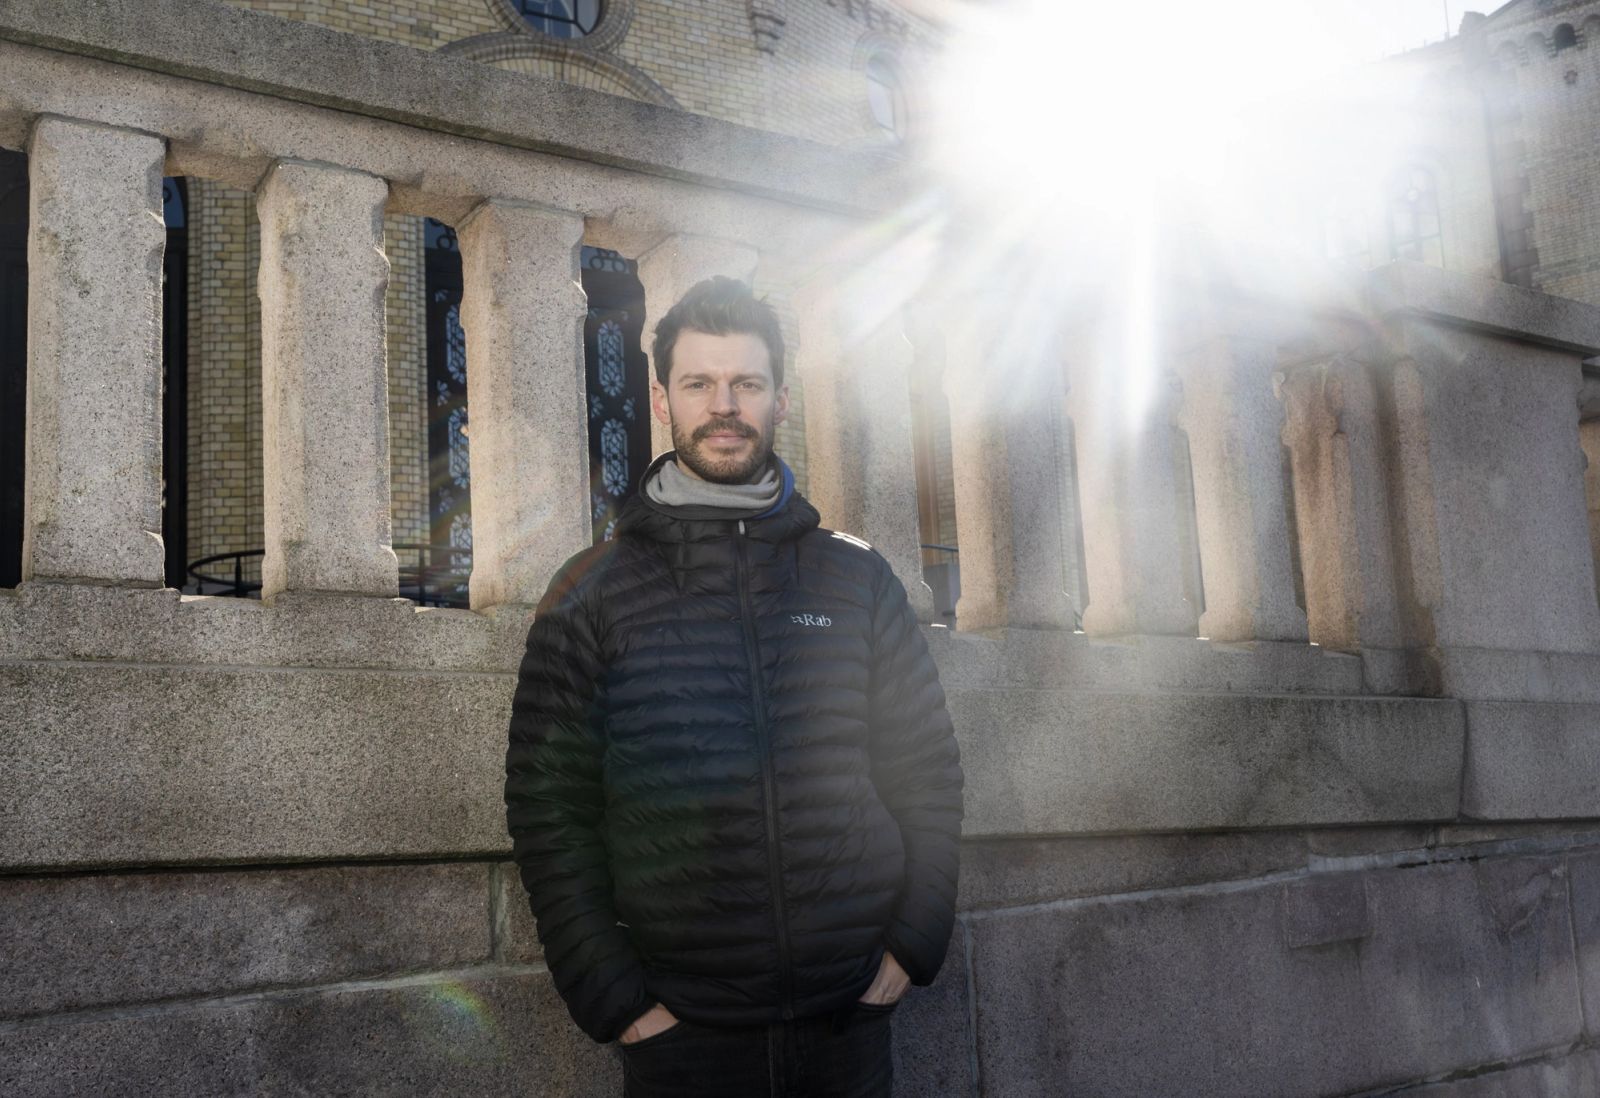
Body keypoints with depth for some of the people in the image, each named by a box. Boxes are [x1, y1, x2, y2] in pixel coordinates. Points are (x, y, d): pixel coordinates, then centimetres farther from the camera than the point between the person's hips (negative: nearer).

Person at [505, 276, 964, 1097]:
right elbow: (549, 812, -2)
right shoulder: (591, 598, 0)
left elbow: (928, 773, 9)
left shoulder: (857, 581, 6)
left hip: (852, 1014, 2)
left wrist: (913, 944, 0)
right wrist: (613, 999, -7)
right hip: (681, 1028, -2)